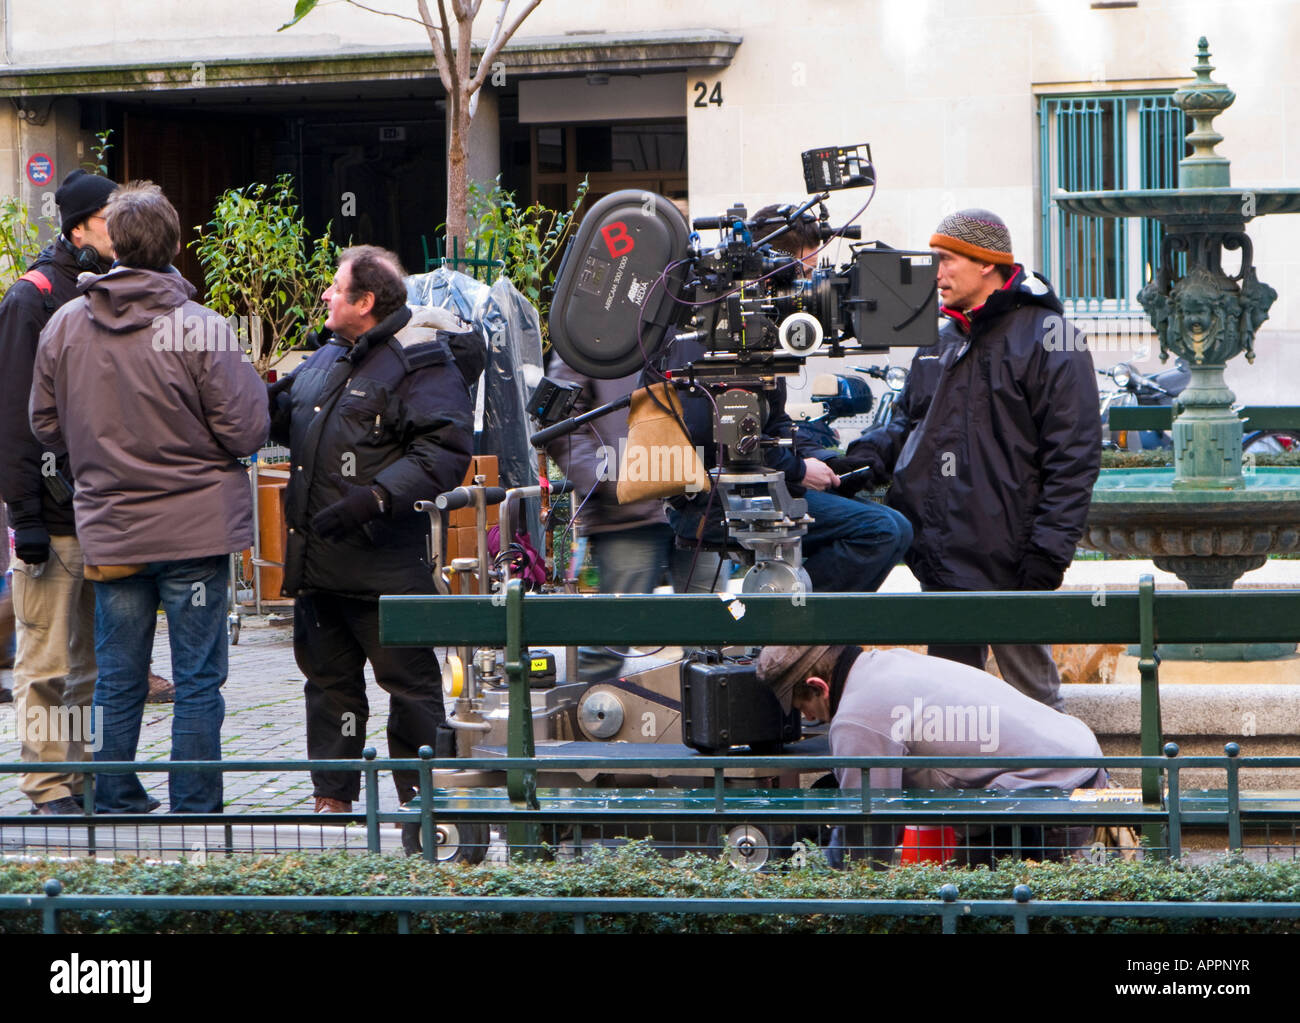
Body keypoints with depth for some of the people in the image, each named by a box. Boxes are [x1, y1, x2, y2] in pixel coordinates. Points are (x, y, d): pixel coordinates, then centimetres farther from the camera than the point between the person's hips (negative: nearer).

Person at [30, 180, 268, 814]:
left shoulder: (64, 326, -2)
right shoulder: (201, 329, -15)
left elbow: (45, 424, 8)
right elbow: (246, 432, -11)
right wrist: (250, 379, 8)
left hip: (110, 531, 4)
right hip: (194, 529, -4)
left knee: (117, 681, 13)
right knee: (198, 683, 4)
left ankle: (115, 808, 19)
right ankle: (194, 811, 6)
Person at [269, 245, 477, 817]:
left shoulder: (420, 363, -10)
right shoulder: (326, 360, 17)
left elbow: (445, 451, -19)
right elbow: (297, 427, 32)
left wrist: (375, 497, -26)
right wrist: (274, 408, 9)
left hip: (383, 563, -8)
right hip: (317, 560, 9)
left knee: (408, 681, -2)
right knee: (327, 677, 13)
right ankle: (333, 795, 22)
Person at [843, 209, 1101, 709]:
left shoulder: (1045, 338, -8)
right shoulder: (939, 341, 16)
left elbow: (1073, 455, -11)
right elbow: (909, 420, 25)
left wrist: (1048, 551, -16)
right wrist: (866, 455, 2)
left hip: (1007, 563, -7)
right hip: (941, 556, 8)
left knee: (1031, 687, -1)